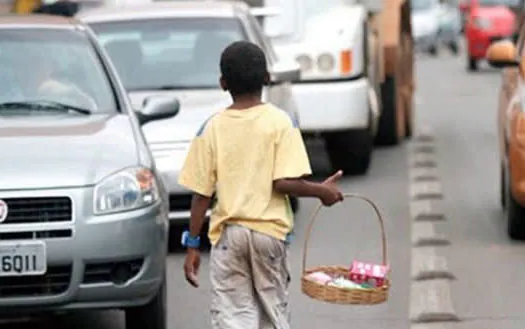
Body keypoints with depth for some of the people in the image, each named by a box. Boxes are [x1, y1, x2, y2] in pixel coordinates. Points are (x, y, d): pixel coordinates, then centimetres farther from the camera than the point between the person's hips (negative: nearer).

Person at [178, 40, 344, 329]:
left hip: (227, 233, 0)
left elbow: (202, 194, -1)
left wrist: (192, 245, 5)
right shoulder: (280, 122, -5)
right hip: (269, 230, 0)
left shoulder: (212, 128, 0)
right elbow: (284, 182, -14)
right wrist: (321, 191, 3)